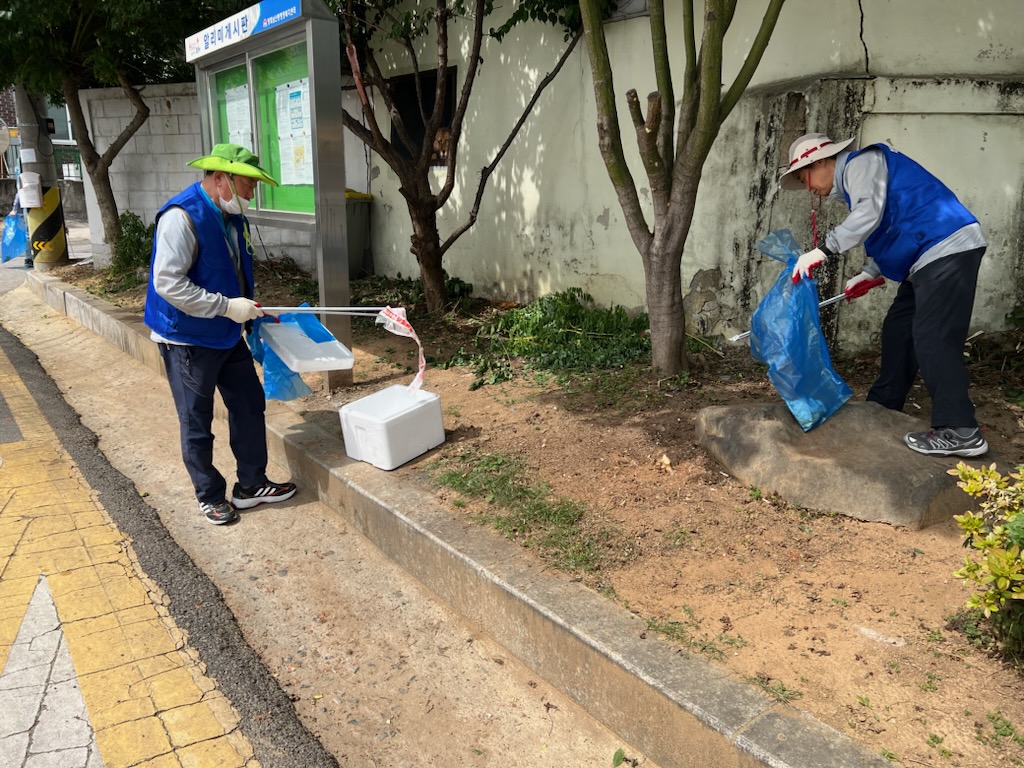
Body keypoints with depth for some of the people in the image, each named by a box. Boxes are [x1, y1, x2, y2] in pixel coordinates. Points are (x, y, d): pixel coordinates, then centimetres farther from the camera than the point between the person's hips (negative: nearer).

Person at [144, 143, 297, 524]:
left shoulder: (232, 215, 4)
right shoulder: (182, 216, -22)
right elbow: (167, 283, -27)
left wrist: (249, 309, 13)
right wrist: (227, 306, -26)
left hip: (227, 335, 8)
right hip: (187, 340, -8)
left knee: (250, 406, 14)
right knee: (197, 423, 7)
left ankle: (251, 485, 29)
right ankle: (210, 496, 24)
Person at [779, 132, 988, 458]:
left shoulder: (861, 163, -6)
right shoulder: (851, 180, 24)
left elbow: (869, 213, -24)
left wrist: (822, 251, -23)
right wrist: (869, 274, 19)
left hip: (948, 248, -11)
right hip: (931, 257, 11)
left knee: (933, 338, -14)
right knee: (898, 329, 14)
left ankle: (959, 433, -15)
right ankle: (882, 406, 25)